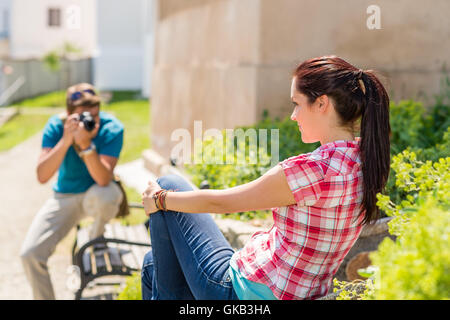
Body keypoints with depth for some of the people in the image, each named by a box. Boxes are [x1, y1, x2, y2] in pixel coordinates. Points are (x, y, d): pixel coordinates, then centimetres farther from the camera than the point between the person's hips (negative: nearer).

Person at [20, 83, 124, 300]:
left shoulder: (111, 128, -21)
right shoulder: (56, 126, -17)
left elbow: (103, 180, -32)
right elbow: (42, 176, -27)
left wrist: (86, 145, -45)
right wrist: (66, 140, -38)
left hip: (98, 193, -1)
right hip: (65, 196, 2)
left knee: (105, 196, -39)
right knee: (30, 254, -16)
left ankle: (97, 233, -3)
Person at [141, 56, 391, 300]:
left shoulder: (310, 169, -28)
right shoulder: (365, 163, -3)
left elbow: (220, 202, -15)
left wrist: (160, 199, 0)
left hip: (244, 294, -9)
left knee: (168, 185, 8)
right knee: (154, 263, 26)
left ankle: (167, 296, 17)